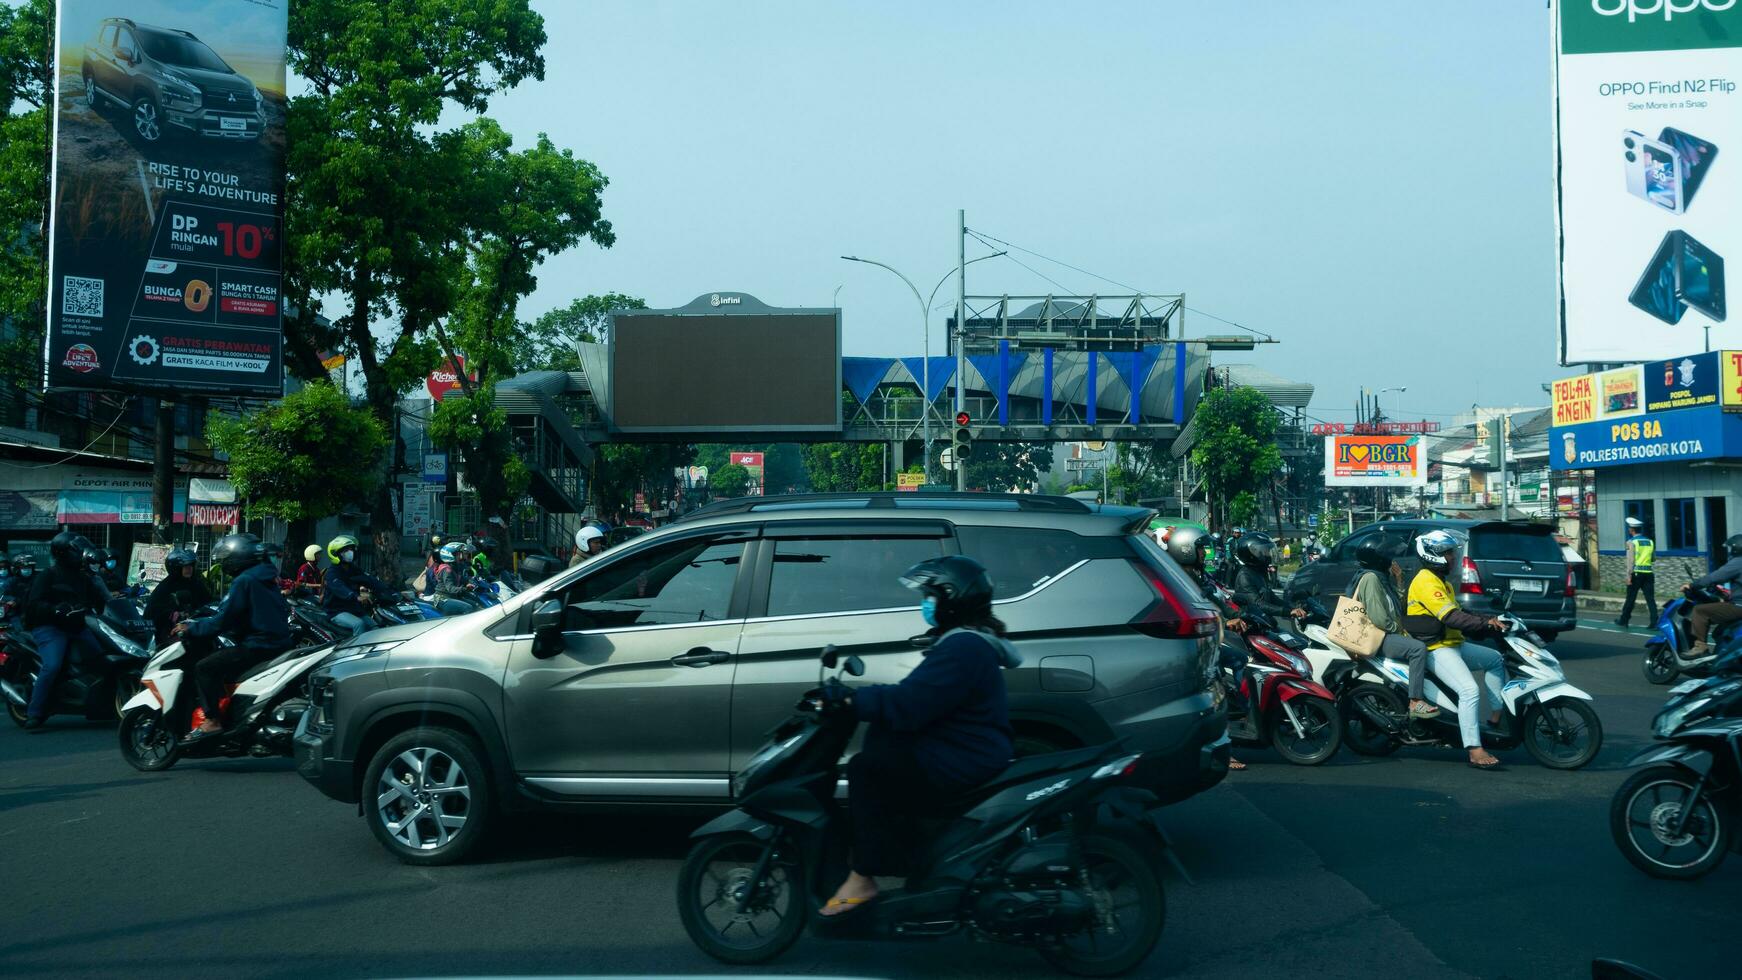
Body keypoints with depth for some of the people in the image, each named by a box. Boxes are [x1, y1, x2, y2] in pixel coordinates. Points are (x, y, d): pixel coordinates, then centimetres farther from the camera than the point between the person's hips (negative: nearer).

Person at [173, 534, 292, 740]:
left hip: (259, 645, -10)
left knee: (204, 668, -11)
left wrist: (191, 628, -3)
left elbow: (223, 620, -15)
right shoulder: (266, 576, 17)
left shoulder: (244, 581, -12)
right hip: (279, 643, 10)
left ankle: (213, 720, -15)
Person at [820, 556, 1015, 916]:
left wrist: (852, 700, -18)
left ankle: (863, 877, -12)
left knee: (865, 768, -14)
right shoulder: (969, 640, 15)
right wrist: (863, 698, 9)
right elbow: (918, 696, 18)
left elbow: (907, 705, -27)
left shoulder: (961, 649, -20)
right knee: (880, 736, 13)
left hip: (960, 765, -11)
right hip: (967, 751, 11)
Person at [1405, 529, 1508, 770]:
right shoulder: (1426, 582, -16)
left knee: (1495, 659, 19)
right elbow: (1450, 617, -26)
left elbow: (1457, 612, 25)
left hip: (1453, 644, 11)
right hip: (1436, 649, -11)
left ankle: (1497, 716, 16)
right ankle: (1475, 751, -26)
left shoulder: (1440, 581, 19)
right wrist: (1486, 623, -29)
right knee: (1470, 690, -25)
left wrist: (1488, 620, 15)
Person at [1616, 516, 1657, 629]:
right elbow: (1653, 557, 17)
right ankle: (1655, 622, -5)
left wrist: (1629, 576, -12)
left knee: (1630, 598, 5)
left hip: (1636, 573, -4)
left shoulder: (1631, 542, -7)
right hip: (1648, 573, 4)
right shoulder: (1650, 541, 9)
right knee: (1650, 599, 2)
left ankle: (1623, 621, 14)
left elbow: (1630, 560, -12)